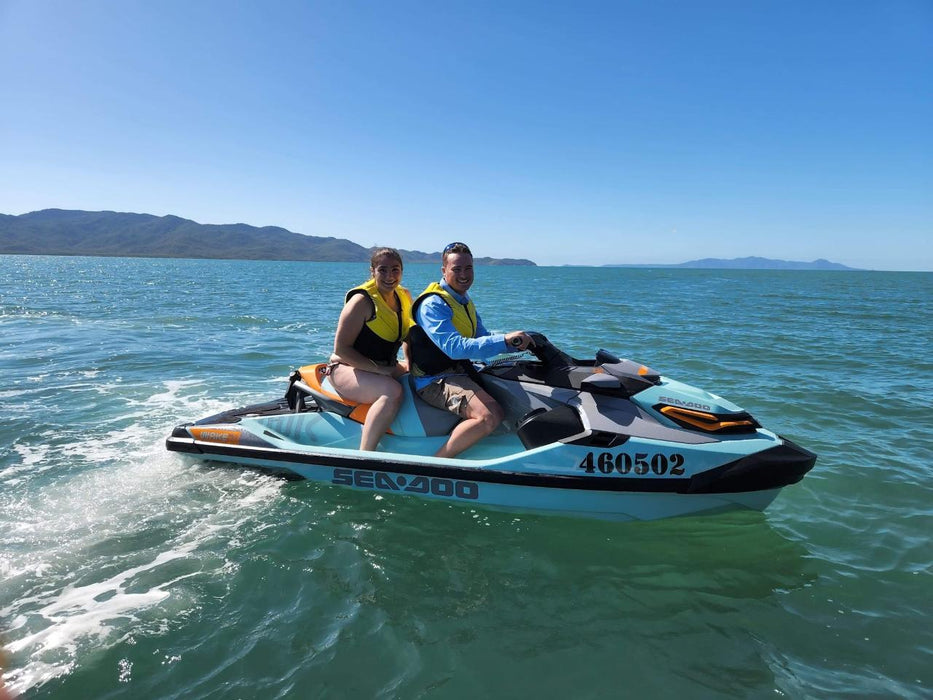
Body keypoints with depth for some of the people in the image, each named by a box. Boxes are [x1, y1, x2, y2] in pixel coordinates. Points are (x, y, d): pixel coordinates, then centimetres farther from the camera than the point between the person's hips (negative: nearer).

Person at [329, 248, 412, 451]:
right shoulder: (362, 300, -15)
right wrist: (381, 370, -22)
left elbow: (407, 335, 22)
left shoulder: (405, 296, 6)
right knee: (392, 391, -35)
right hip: (348, 369, -8)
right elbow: (341, 349, -17)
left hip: (386, 368, 8)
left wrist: (408, 364, 4)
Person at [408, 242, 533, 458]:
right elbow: (455, 348, -28)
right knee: (488, 417, -28)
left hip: (461, 373, 10)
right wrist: (504, 340, -34)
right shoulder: (433, 304, -15)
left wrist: (517, 344, -1)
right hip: (436, 381, -10)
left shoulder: (465, 303, 16)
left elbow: (484, 339, 18)